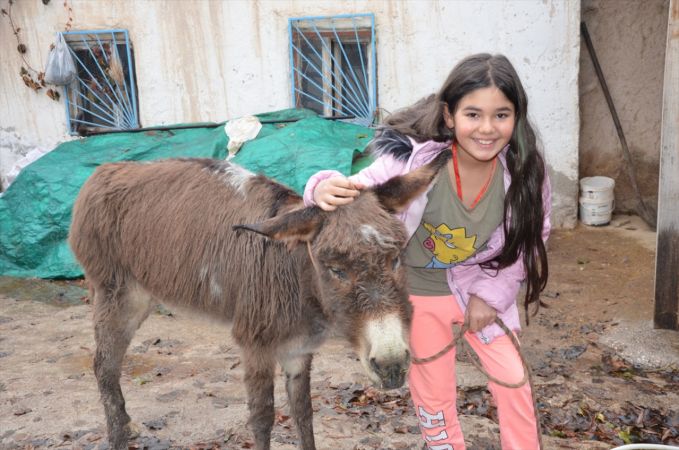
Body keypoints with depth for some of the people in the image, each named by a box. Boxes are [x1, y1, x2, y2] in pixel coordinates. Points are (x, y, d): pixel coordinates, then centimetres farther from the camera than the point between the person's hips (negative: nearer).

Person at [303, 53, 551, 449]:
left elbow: (531, 238, -7)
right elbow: (356, 196, -25)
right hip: (419, 288, -1)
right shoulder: (415, 158, -32)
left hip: (482, 287, 2)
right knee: (433, 392, 15)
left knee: (514, 381, 12)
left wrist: (491, 294, -9)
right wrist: (327, 190, -49)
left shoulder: (525, 171, -23)